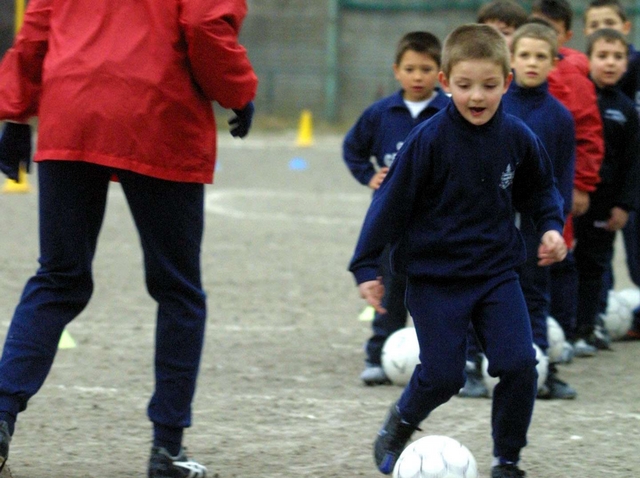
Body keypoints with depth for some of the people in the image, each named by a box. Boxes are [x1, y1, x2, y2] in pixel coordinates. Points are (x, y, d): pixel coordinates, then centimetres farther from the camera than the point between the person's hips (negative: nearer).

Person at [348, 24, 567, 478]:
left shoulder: (518, 138, -4)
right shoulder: (429, 139, -15)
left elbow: (541, 188, 17)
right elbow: (391, 201, -8)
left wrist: (551, 227, 0)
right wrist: (367, 266, -8)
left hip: (497, 272, 3)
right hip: (435, 276, -3)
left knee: (519, 364, -11)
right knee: (443, 376, -6)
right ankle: (400, 423, 28)